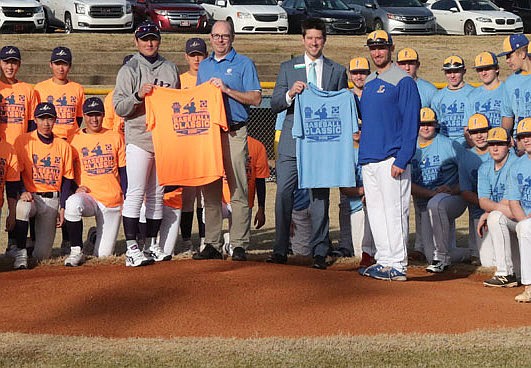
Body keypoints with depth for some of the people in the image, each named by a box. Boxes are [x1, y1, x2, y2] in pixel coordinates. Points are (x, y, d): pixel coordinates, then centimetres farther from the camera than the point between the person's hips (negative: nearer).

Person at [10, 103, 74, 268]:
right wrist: (22, 192, -23)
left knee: (42, 254, -5)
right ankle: (20, 254, -25)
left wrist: (63, 207, 0)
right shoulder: (23, 141, -1)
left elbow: (67, 179, 9)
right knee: (22, 207, -41)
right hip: (30, 195, -2)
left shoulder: (63, 145, 6)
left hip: (52, 200, 2)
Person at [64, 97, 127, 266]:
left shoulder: (115, 138, 7)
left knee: (103, 254, -3)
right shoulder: (74, 140, 3)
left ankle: (97, 235, 35)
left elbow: (123, 171, 8)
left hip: (113, 201, 1)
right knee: (73, 203, -39)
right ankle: (76, 252, -21)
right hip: (87, 196, -1)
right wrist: (77, 187, -10)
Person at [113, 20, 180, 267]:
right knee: (135, 193, -9)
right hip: (139, 138, -5)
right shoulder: (129, 70, 1)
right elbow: (119, 108, -5)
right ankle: (132, 248, -7)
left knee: (157, 195, 8)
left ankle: (151, 245, 15)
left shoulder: (170, 69, 15)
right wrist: (139, 95, -20)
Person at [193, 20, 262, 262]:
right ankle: (212, 245, 9)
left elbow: (255, 98, -6)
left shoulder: (244, 64, 3)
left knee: (238, 191, -7)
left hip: (234, 133, -5)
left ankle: (239, 245, -4)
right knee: (210, 191, 5)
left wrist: (227, 90, -14)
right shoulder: (204, 66, 20)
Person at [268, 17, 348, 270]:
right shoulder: (288, 68, 11)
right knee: (284, 193, -4)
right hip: (292, 141, 0)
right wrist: (291, 93, -13)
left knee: (320, 196, 0)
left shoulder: (337, 71, 11)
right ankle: (280, 250, 4)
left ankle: (319, 252, 5)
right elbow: (274, 105, 7)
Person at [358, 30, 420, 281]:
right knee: (375, 212, 11)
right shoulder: (369, 82, 17)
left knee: (394, 211, -6)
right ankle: (383, 260, 18)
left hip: (391, 159, -8)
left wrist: (401, 160, -19)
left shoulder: (403, 81, -7)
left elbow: (411, 124, -12)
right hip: (368, 158, 8)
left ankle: (398, 265, -1)